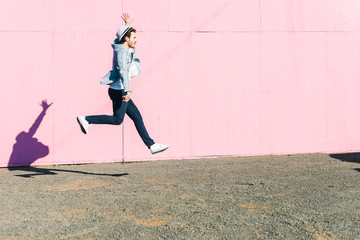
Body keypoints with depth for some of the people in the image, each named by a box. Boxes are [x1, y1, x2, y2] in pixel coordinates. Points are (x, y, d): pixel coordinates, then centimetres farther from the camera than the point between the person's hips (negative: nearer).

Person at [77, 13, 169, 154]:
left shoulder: (121, 48, 12)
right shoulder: (122, 52, -17)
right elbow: (123, 71, -30)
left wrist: (127, 25, 36)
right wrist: (128, 91, -40)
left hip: (120, 91, 10)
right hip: (119, 91, -10)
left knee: (137, 117, 7)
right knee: (117, 119, -2)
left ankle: (151, 145, 7)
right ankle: (86, 120, 3)